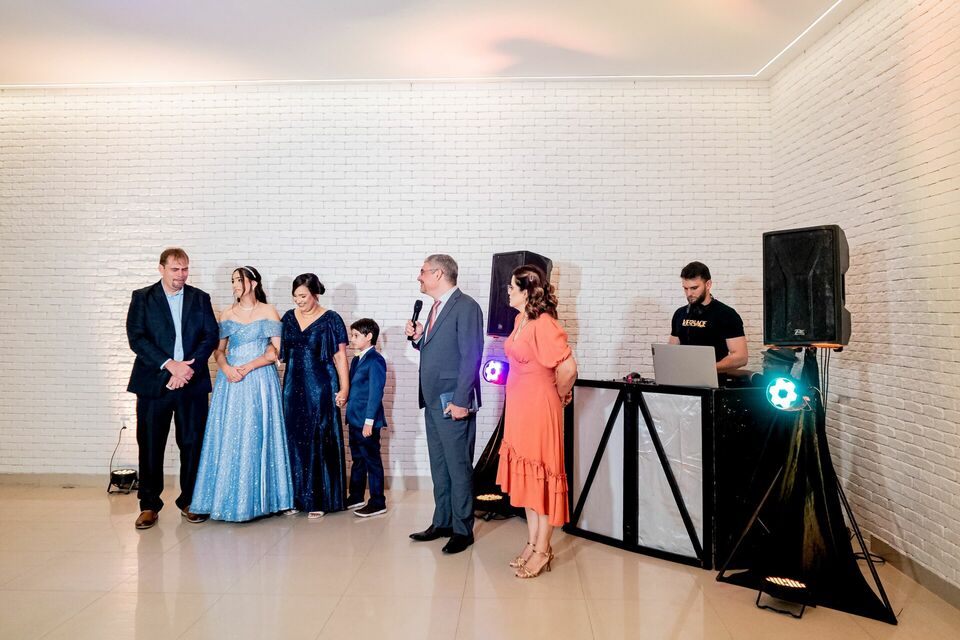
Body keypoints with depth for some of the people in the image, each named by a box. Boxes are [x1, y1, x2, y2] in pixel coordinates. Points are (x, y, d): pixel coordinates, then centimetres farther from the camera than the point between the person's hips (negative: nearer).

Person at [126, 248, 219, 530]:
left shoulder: (200, 298, 9)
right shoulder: (142, 298, 4)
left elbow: (211, 336, 2)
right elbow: (136, 338, -6)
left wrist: (188, 368, -12)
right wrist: (170, 365, -16)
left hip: (192, 381, 1)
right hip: (154, 382, -1)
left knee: (192, 443, 6)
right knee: (150, 445, 4)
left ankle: (189, 501, 19)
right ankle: (149, 504, 17)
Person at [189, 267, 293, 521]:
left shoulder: (268, 311, 1)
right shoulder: (228, 314, 11)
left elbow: (276, 350, -5)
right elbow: (219, 349, 11)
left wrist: (248, 367, -13)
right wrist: (226, 367, -9)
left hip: (260, 381, -3)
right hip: (230, 380, 3)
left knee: (256, 436, -1)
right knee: (228, 436, 2)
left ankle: (257, 498, 9)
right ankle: (229, 497, 12)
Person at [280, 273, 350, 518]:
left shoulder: (331, 319, -4)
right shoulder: (288, 318, 9)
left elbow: (340, 356, -6)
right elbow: (278, 351, 15)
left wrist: (344, 388, -11)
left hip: (320, 388, -4)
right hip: (293, 388, 5)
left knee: (318, 441, 0)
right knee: (294, 440, 7)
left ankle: (318, 500, 9)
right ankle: (296, 497, 18)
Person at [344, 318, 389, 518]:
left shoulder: (375, 361, -14)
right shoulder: (356, 360, 14)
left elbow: (376, 392, -18)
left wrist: (369, 421, -21)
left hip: (368, 422, -9)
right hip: (354, 420, 9)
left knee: (372, 461, 0)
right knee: (357, 460, 18)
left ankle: (378, 503, 9)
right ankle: (356, 497, 31)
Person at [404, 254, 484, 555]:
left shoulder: (466, 307, -12)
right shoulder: (437, 307, 16)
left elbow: (471, 356, -17)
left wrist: (460, 401, -20)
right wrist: (418, 338, 3)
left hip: (453, 402, -9)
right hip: (433, 401, 9)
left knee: (459, 468, 1)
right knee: (439, 466, 16)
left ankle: (462, 530, 12)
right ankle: (442, 523, 28)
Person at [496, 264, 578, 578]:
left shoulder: (543, 325, -20)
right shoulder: (521, 319, 9)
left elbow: (567, 368, -27)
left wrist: (560, 394, -10)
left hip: (539, 408, -9)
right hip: (519, 408, 9)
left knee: (542, 474, 1)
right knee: (525, 474, 15)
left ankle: (543, 550, 14)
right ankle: (533, 542, 27)